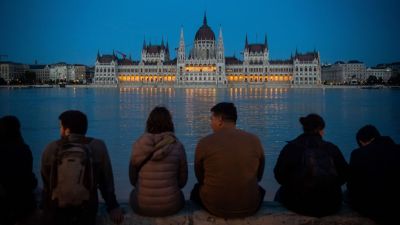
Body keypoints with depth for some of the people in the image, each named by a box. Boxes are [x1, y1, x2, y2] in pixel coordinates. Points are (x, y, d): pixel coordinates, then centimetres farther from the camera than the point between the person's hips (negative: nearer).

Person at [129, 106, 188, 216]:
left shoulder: (138, 144, -6)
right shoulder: (177, 146, -8)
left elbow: (133, 180, 5)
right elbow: (182, 180, 3)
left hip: (142, 207, 1)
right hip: (171, 206, 0)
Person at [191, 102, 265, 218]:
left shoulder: (204, 142, -10)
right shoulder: (254, 140, -5)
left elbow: (200, 177, 6)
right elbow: (259, 176, 10)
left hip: (214, 207, -1)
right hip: (250, 207, 2)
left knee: (197, 189, 31)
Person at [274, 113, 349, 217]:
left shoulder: (290, 147, -11)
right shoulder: (332, 148, -6)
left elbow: (279, 175, -8)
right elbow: (344, 174, 0)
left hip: (298, 204, -1)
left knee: (281, 193, 30)